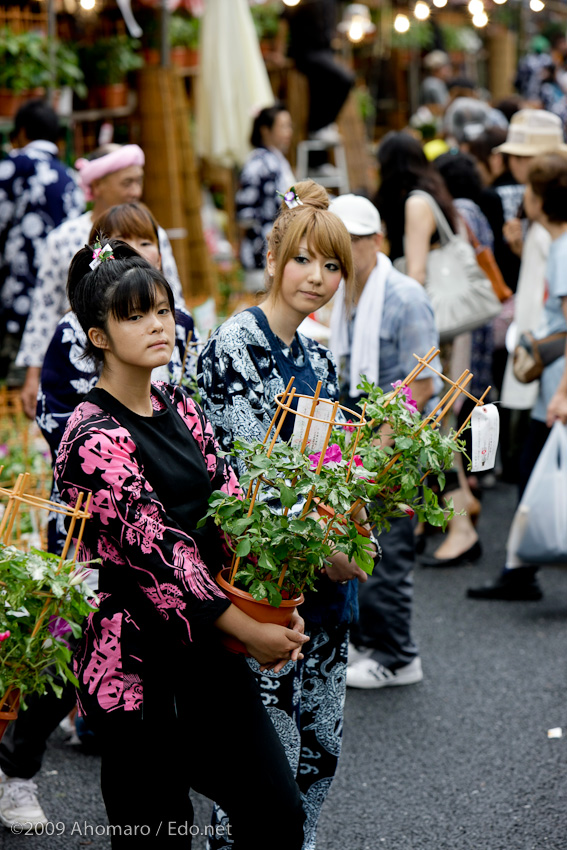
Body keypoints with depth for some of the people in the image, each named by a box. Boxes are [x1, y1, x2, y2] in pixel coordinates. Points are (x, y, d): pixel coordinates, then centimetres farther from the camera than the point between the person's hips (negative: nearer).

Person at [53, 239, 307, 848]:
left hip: (208, 654, 7)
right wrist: (249, 632, -16)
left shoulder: (178, 409, 9)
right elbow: (155, 549, -19)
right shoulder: (94, 438, -16)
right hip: (138, 663, -7)